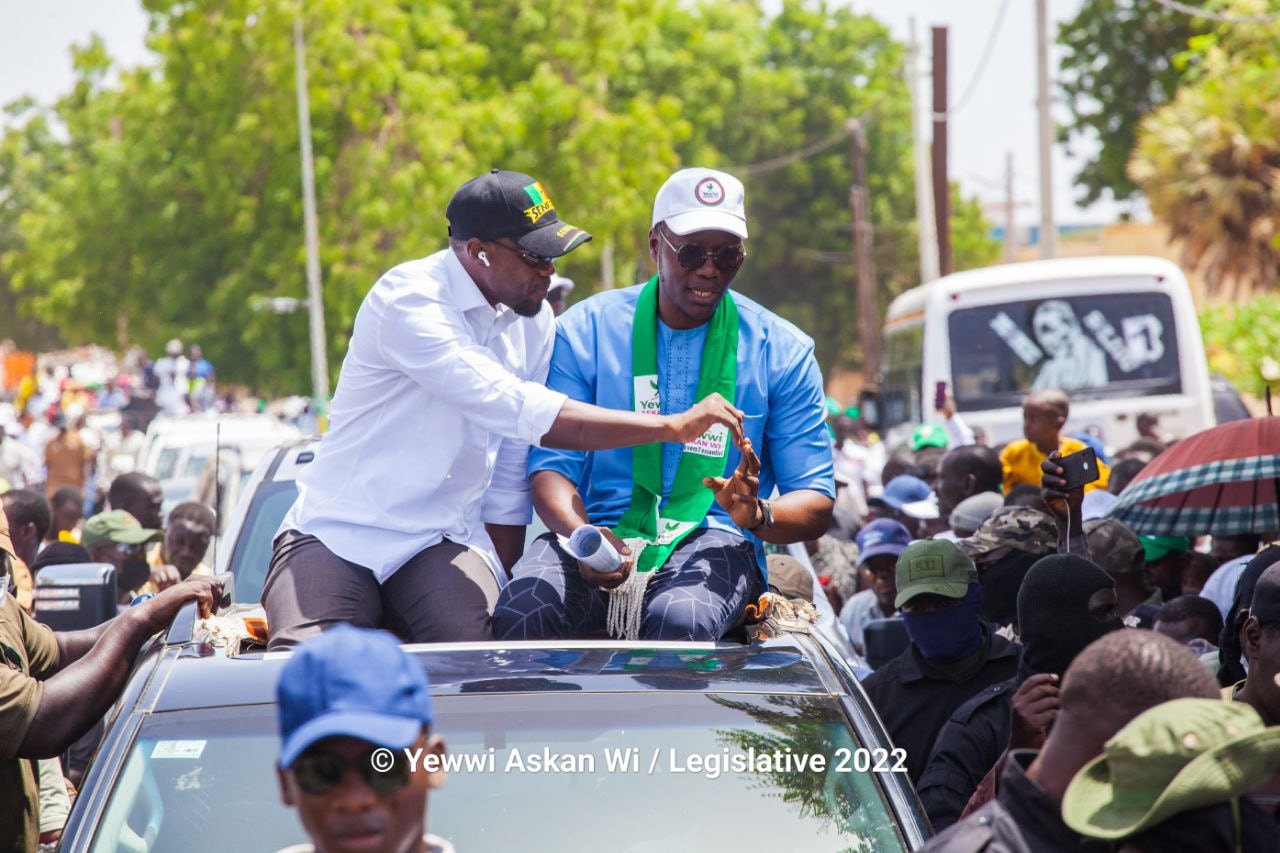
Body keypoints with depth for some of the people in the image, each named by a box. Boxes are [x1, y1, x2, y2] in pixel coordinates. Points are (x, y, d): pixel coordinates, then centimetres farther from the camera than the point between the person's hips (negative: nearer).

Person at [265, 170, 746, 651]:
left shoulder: (535, 320, 6)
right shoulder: (408, 301, -18)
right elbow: (521, 411, -27)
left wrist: (497, 591, 6)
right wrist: (672, 427, -25)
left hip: (444, 540, 5)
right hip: (335, 534, -5)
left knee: (476, 645, -27)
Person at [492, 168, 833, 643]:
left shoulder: (782, 351, 6)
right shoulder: (585, 330, 6)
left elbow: (816, 503, 6)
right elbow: (552, 463, 0)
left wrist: (757, 514, -20)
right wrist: (580, 535, -24)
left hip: (711, 539, -1)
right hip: (602, 530, 1)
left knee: (680, 620, -38)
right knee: (522, 610, -34)